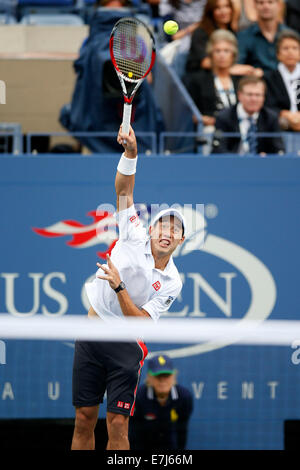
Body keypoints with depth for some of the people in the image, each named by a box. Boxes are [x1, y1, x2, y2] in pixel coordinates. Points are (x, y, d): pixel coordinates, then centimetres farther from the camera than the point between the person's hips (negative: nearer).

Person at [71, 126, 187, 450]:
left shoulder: (172, 283, -2)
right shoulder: (135, 238, -1)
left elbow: (141, 322, -11)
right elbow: (123, 190, -10)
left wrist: (118, 286, -23)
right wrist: (130, 152, -25)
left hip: (125, 347, -1)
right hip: (91, 336, 1)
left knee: (117, 424, -9)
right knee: (84, 420, 1)